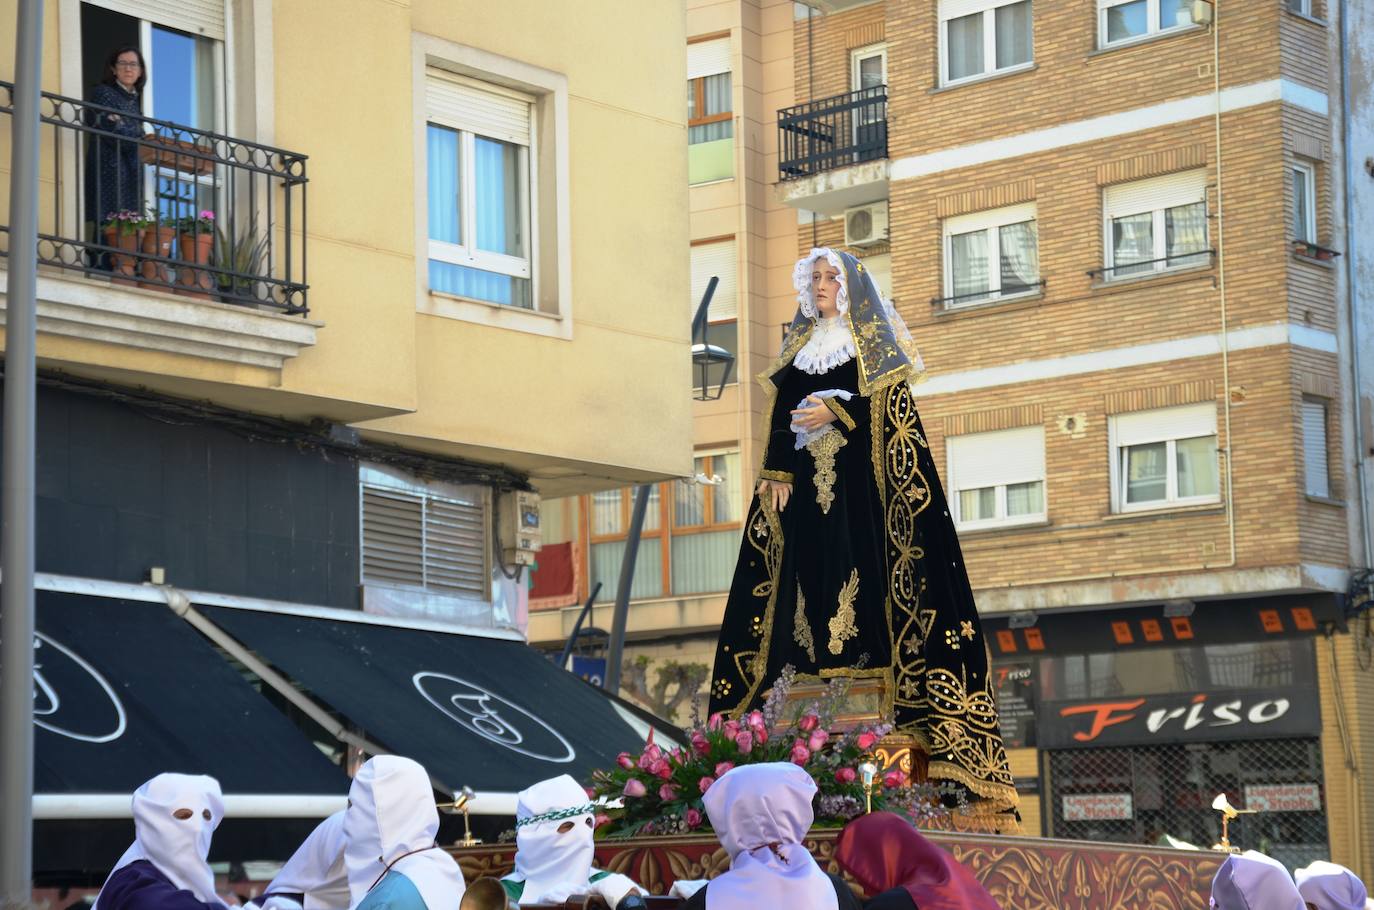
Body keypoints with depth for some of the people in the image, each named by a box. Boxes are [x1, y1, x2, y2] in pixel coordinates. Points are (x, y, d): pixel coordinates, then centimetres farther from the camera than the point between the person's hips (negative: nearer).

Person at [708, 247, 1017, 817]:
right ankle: (816, 669, -4)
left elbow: (893, 401, -7)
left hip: (860, 476, -5)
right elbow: (781, 413, 13)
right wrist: (776, 473, 2)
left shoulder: (874, 339, 5)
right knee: (807, 568, -3)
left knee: (864, 562, -12)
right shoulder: (801, 346, 19)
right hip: (808, 478, 5)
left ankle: (870, 661, -15)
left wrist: (836, 411, -18)